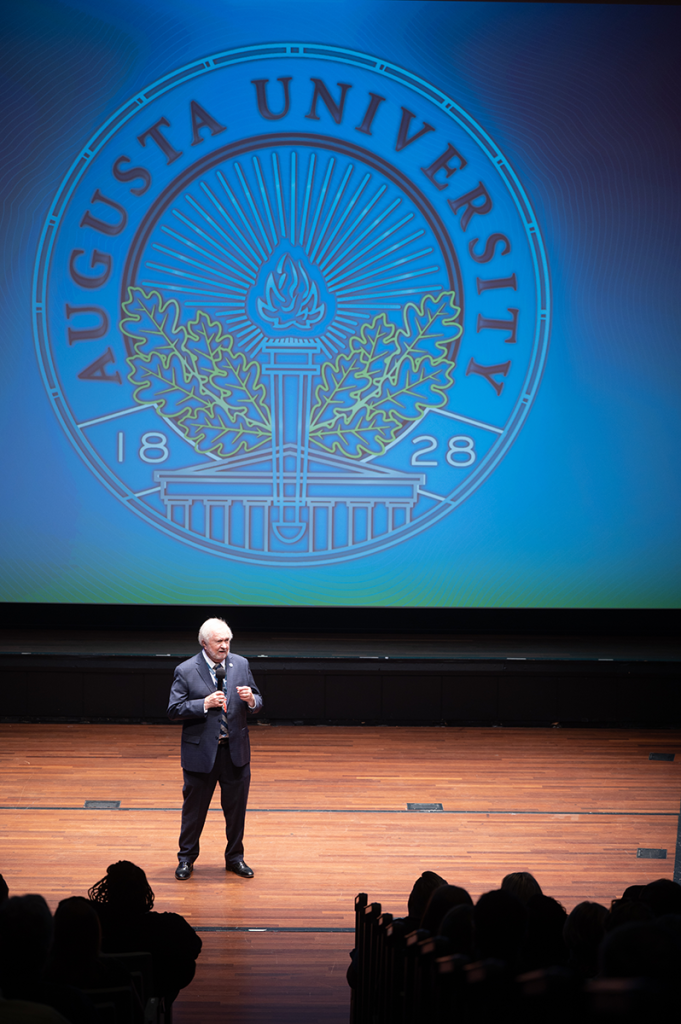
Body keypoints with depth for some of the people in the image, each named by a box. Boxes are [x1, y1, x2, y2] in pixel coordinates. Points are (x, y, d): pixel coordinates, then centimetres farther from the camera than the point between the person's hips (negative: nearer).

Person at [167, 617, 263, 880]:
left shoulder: (241, 665, 3)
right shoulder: (185, 671, -9)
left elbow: (257, 703, 7)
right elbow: (174, 710, -11)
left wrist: (251, 699, -17)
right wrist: (205, 704, -22)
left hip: (236, 750, 3)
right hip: (201, 751, -3)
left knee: (236, 807, 11)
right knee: (194, 808, 9)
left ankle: (235, 857, 27)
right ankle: (186, 858, 24)